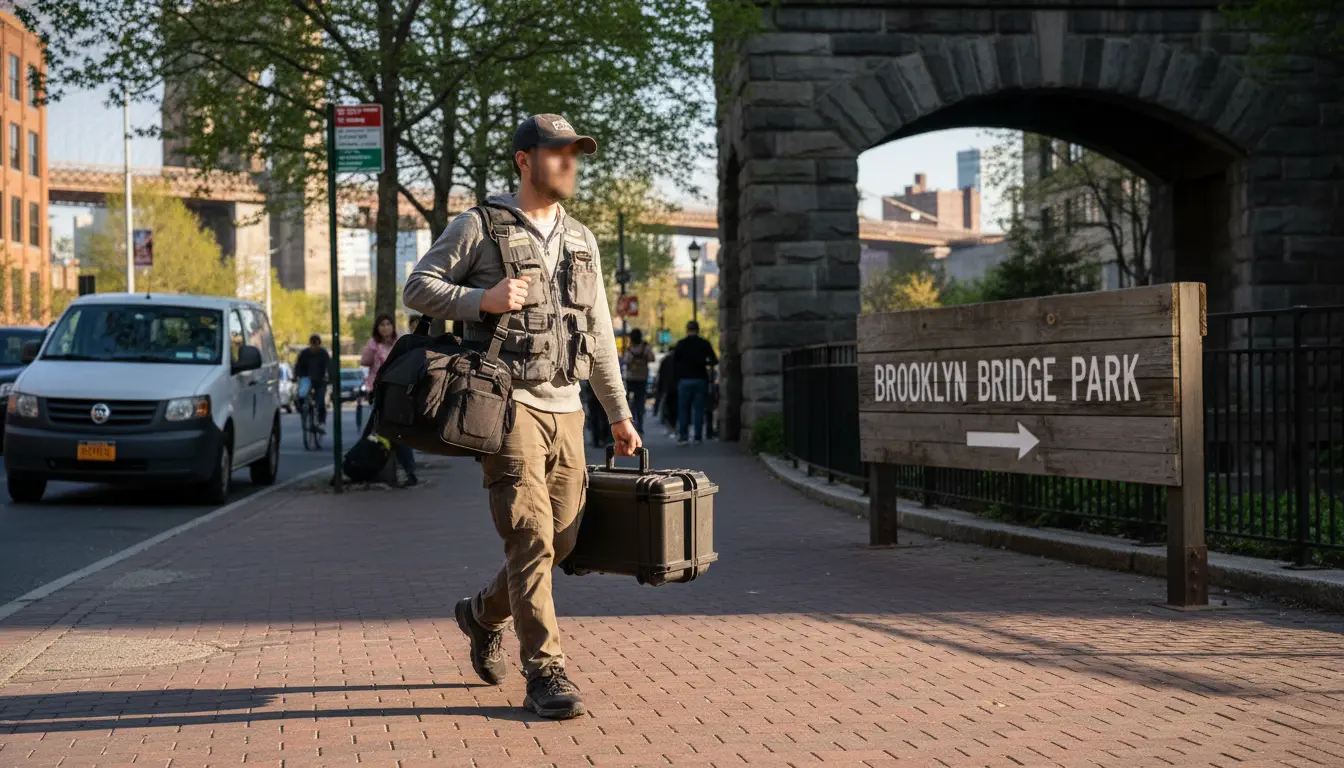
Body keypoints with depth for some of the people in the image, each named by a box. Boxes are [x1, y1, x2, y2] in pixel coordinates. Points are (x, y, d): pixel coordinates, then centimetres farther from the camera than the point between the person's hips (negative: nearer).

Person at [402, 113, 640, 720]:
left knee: (561, 540, 7)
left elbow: (599, 333, 20)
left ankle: (484, 614, 33)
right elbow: (417, 288, -2)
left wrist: (619, 413, 19)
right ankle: (544, 672, -7)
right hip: (507, 402, -6)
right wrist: (483, 299, -18)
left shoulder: (580, 240, 17)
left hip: (565, 407, 6)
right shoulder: (479, 226, 0)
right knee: (531, 537, -12)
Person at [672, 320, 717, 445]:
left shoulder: (681, 344, 0)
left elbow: (674, 362, -1)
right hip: (701, 379, 1)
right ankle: (698, 437, 0)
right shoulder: (705, 344, 2)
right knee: (699, 409, 4)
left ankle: (682, 436, -4)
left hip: (684, 380, -1)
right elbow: (714, 361, 1)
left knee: (683, 409, 4)